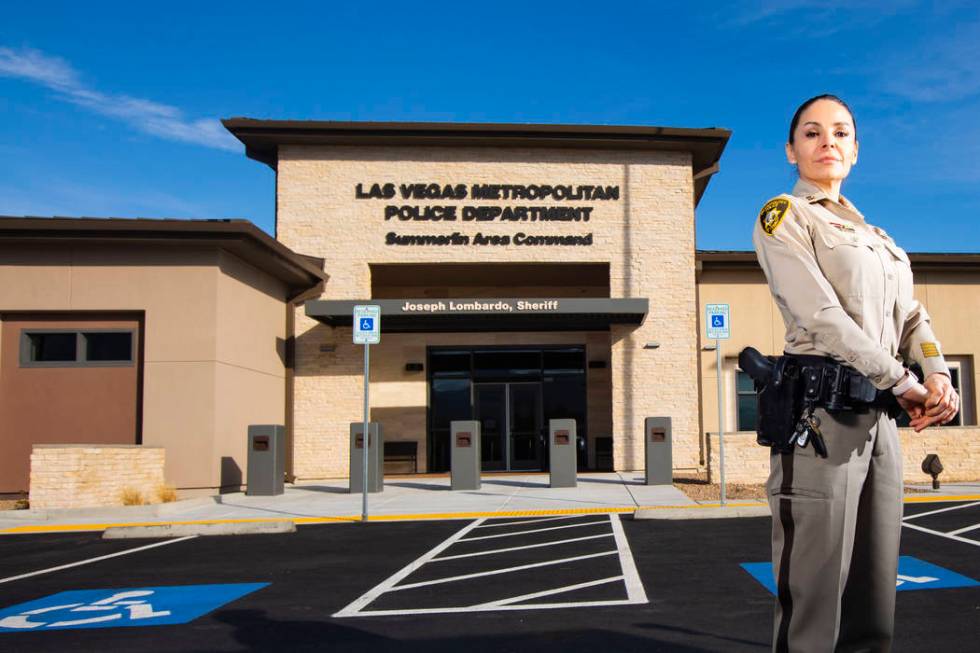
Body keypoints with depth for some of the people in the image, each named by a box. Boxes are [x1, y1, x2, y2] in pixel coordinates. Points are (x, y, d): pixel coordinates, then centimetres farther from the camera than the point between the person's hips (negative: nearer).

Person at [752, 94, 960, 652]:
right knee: (816, 594, -4)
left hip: (879, 417, 7)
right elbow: (820, 313, -11)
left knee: (875, 601, 10)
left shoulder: (877, 238, 24)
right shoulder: (783, 217, 0)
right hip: (821, 411, -7)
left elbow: (910, 315, 16)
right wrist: (905, 384, -10)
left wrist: (939, 377, -5)